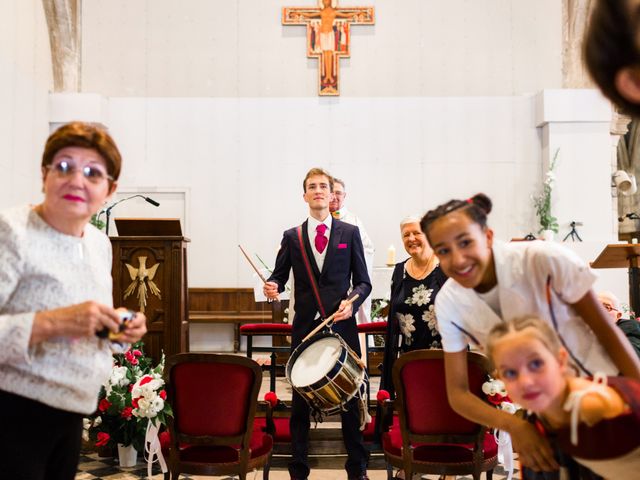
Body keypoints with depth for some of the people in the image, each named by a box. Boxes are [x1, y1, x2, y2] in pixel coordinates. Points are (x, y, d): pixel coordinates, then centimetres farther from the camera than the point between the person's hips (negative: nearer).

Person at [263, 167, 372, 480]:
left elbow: (363, 281, 5)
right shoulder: (292, 237, 8)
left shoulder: (350, 233, 6)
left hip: (342, 326, -1)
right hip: (305, 327, 1)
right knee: (300, 400, 7)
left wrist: (353, 301, -14)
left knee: (350, 398, 6)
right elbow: (279, 276, 8)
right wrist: (272, 286, -15)